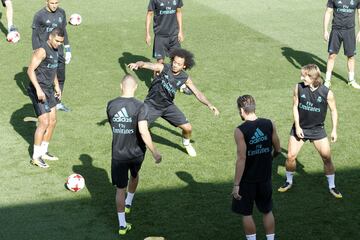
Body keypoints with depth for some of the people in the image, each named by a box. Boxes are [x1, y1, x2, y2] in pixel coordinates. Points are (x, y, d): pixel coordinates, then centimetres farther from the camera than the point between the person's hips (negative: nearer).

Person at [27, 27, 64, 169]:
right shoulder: (42, 51, -19)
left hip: (48, 90, 9)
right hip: (39, 91, -9)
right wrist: (38, 89, -31)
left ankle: (43, 152, 25)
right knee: (44, 123, -10)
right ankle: (36, 157, -2)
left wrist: (57, 86, 23)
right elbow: (30, 70, -24)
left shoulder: (55, 50, 9)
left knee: (53, 121, 13)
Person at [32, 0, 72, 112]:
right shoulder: (39, 15, -10)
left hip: (59, 52, 5)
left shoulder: (61, 12, 5)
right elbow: (35, 36, -7)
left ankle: (58, 103, 24)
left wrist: (68, 50, 13)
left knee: (61, 78, 10)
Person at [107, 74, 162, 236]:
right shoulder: (140, 107, -18)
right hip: (136, 153, -1)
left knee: (120, 188, 8)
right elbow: (143, 132, -25)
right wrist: (155, 153, -17)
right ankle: (128, 203, 52)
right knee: (134, 176, 30)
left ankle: (122, 224, 7)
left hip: (118, 154, 1)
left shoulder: (111, 105, -6)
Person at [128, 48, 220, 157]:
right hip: (152, 104, -3)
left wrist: (209, 105, -16)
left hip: (168, 105, 3)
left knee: (188, 128, -1)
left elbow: (197, 93, -4)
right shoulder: (163, 68, -21)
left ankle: (186, 144, 33)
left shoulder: (185, 78, -10)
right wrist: (137, 64, -59)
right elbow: (145, 64, -35)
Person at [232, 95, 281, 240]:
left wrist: (236, 185, -16)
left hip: (247, 180, -4)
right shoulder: (269, 125, -6)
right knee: (267, 211, 19)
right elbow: (278, 150, 3)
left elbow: (241, 159, -20)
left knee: (246, 213, 11)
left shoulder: (240, 131, -18)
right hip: (265, 178, 4)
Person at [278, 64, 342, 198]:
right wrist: (297, 126, -8)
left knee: (327, 158, -1)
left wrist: (334, 130, -3)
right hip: (300, 128, 1)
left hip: (317, 129, -1)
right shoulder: (299, 88, -11)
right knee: (290, 156, -2)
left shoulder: (327, 93, -15)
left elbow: (333, 110, -1)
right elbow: (295, 106, -2)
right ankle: (289, 182, 23)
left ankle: (331, 186, 16)